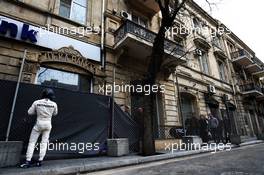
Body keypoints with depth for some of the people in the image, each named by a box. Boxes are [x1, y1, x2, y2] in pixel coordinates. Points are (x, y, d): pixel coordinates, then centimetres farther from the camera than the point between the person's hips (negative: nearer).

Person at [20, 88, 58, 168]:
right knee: (44, 142, 11)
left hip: (38, 124, -1)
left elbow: (30, 112, -1)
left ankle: (28, 161, 9)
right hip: (48, 124, 1)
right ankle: (40, 161, 13)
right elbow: (55, 113, 6)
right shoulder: (54, 104, -10)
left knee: (32, 142, 10)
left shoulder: (36, 102, -11)